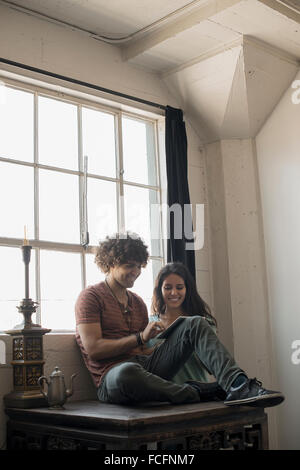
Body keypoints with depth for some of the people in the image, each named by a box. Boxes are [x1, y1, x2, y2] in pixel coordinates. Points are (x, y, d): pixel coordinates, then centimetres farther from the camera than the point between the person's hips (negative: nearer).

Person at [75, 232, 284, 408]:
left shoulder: (138, 303, 24)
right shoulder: (91, 296, 2)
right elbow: (93, 349, -10)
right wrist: (140, 337, -9)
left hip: (145, 365, 7)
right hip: (111, 379, -6)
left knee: (195, 324, -10)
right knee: (127, 372, -45)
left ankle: (237, 386, -32)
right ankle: (197, 393, -22)